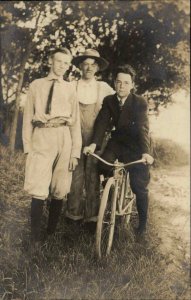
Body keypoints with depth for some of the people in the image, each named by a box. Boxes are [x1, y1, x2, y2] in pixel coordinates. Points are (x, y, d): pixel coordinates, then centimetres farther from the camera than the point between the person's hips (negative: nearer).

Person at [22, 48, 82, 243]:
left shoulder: (70, 89, 9)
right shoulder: (36, 85, 8)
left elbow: (76, 122, 7)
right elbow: (28, 117, 6)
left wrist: (75, 152, 0)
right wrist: (27, 146, -3)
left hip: (63, 139, 2)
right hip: (41, 139, -1)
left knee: (59, 190, 5)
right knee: (38, 190, -8)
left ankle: (52, 232, 20)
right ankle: (35, 238, 1)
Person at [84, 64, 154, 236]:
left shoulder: (140, 103, -18)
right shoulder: (109, 101, -6)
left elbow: (143, 128, -28)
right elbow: (102, 123, -14)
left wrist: (145, 152, -42)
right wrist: (94, 143, -31)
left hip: (136, 145, -3)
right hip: (118, 141, 4)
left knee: (139, 185, -5)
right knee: (103, 166, -24)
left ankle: (142, 222, 16)